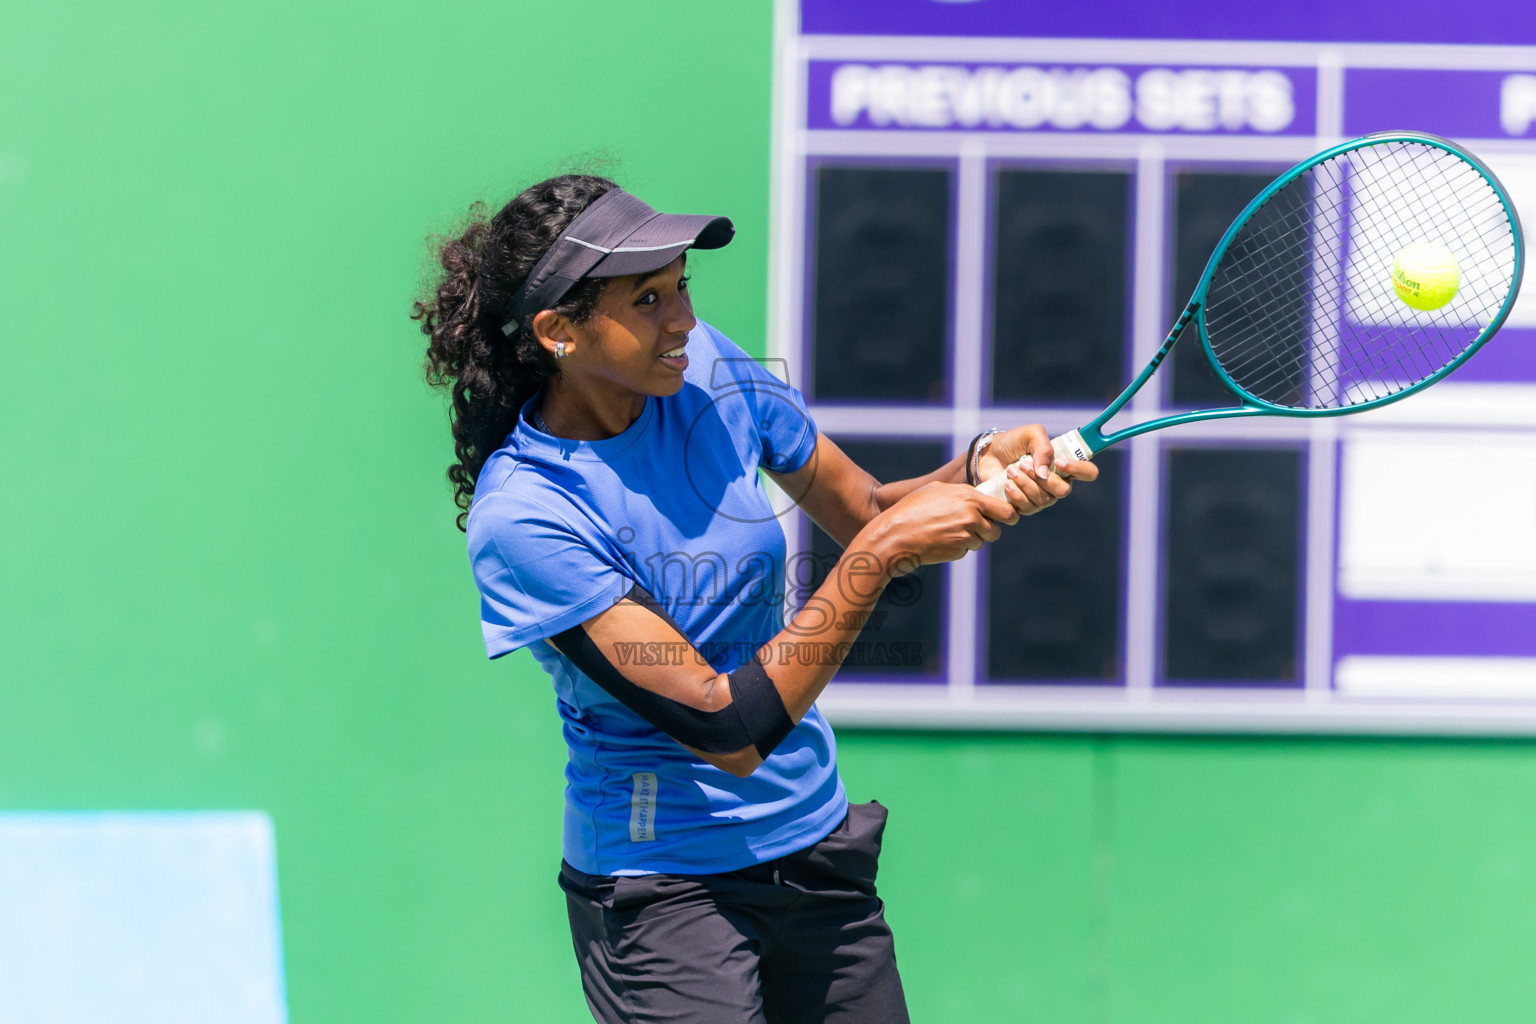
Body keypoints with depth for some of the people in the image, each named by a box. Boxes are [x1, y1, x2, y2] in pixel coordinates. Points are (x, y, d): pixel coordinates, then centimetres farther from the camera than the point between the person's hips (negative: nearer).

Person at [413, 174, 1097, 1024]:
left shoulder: (705, 369, -5)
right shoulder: (521, 516, -24)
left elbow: (863, 511, 9)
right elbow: (730, 730, -26)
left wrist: (976, 471, -12)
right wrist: (883, 549, -27)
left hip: (815, 842, 6)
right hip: (661, 883, -6)